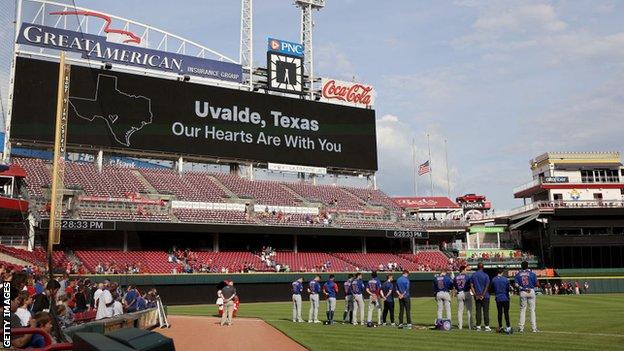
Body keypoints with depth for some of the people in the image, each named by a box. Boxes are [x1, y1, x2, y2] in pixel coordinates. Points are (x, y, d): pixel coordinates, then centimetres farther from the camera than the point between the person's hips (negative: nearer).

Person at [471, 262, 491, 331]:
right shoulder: (485, 275, -6)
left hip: (477, 296, 3)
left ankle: (478, 326, 6)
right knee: (486, 311, 2)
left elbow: (472, 286, 0)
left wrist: (475, 295, -3)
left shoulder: (473, 275, 4)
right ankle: (487, 326, 1)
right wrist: (483, 295, -9)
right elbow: (487, 286, -11)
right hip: (485, 296, -3)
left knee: (478, 311, 6)